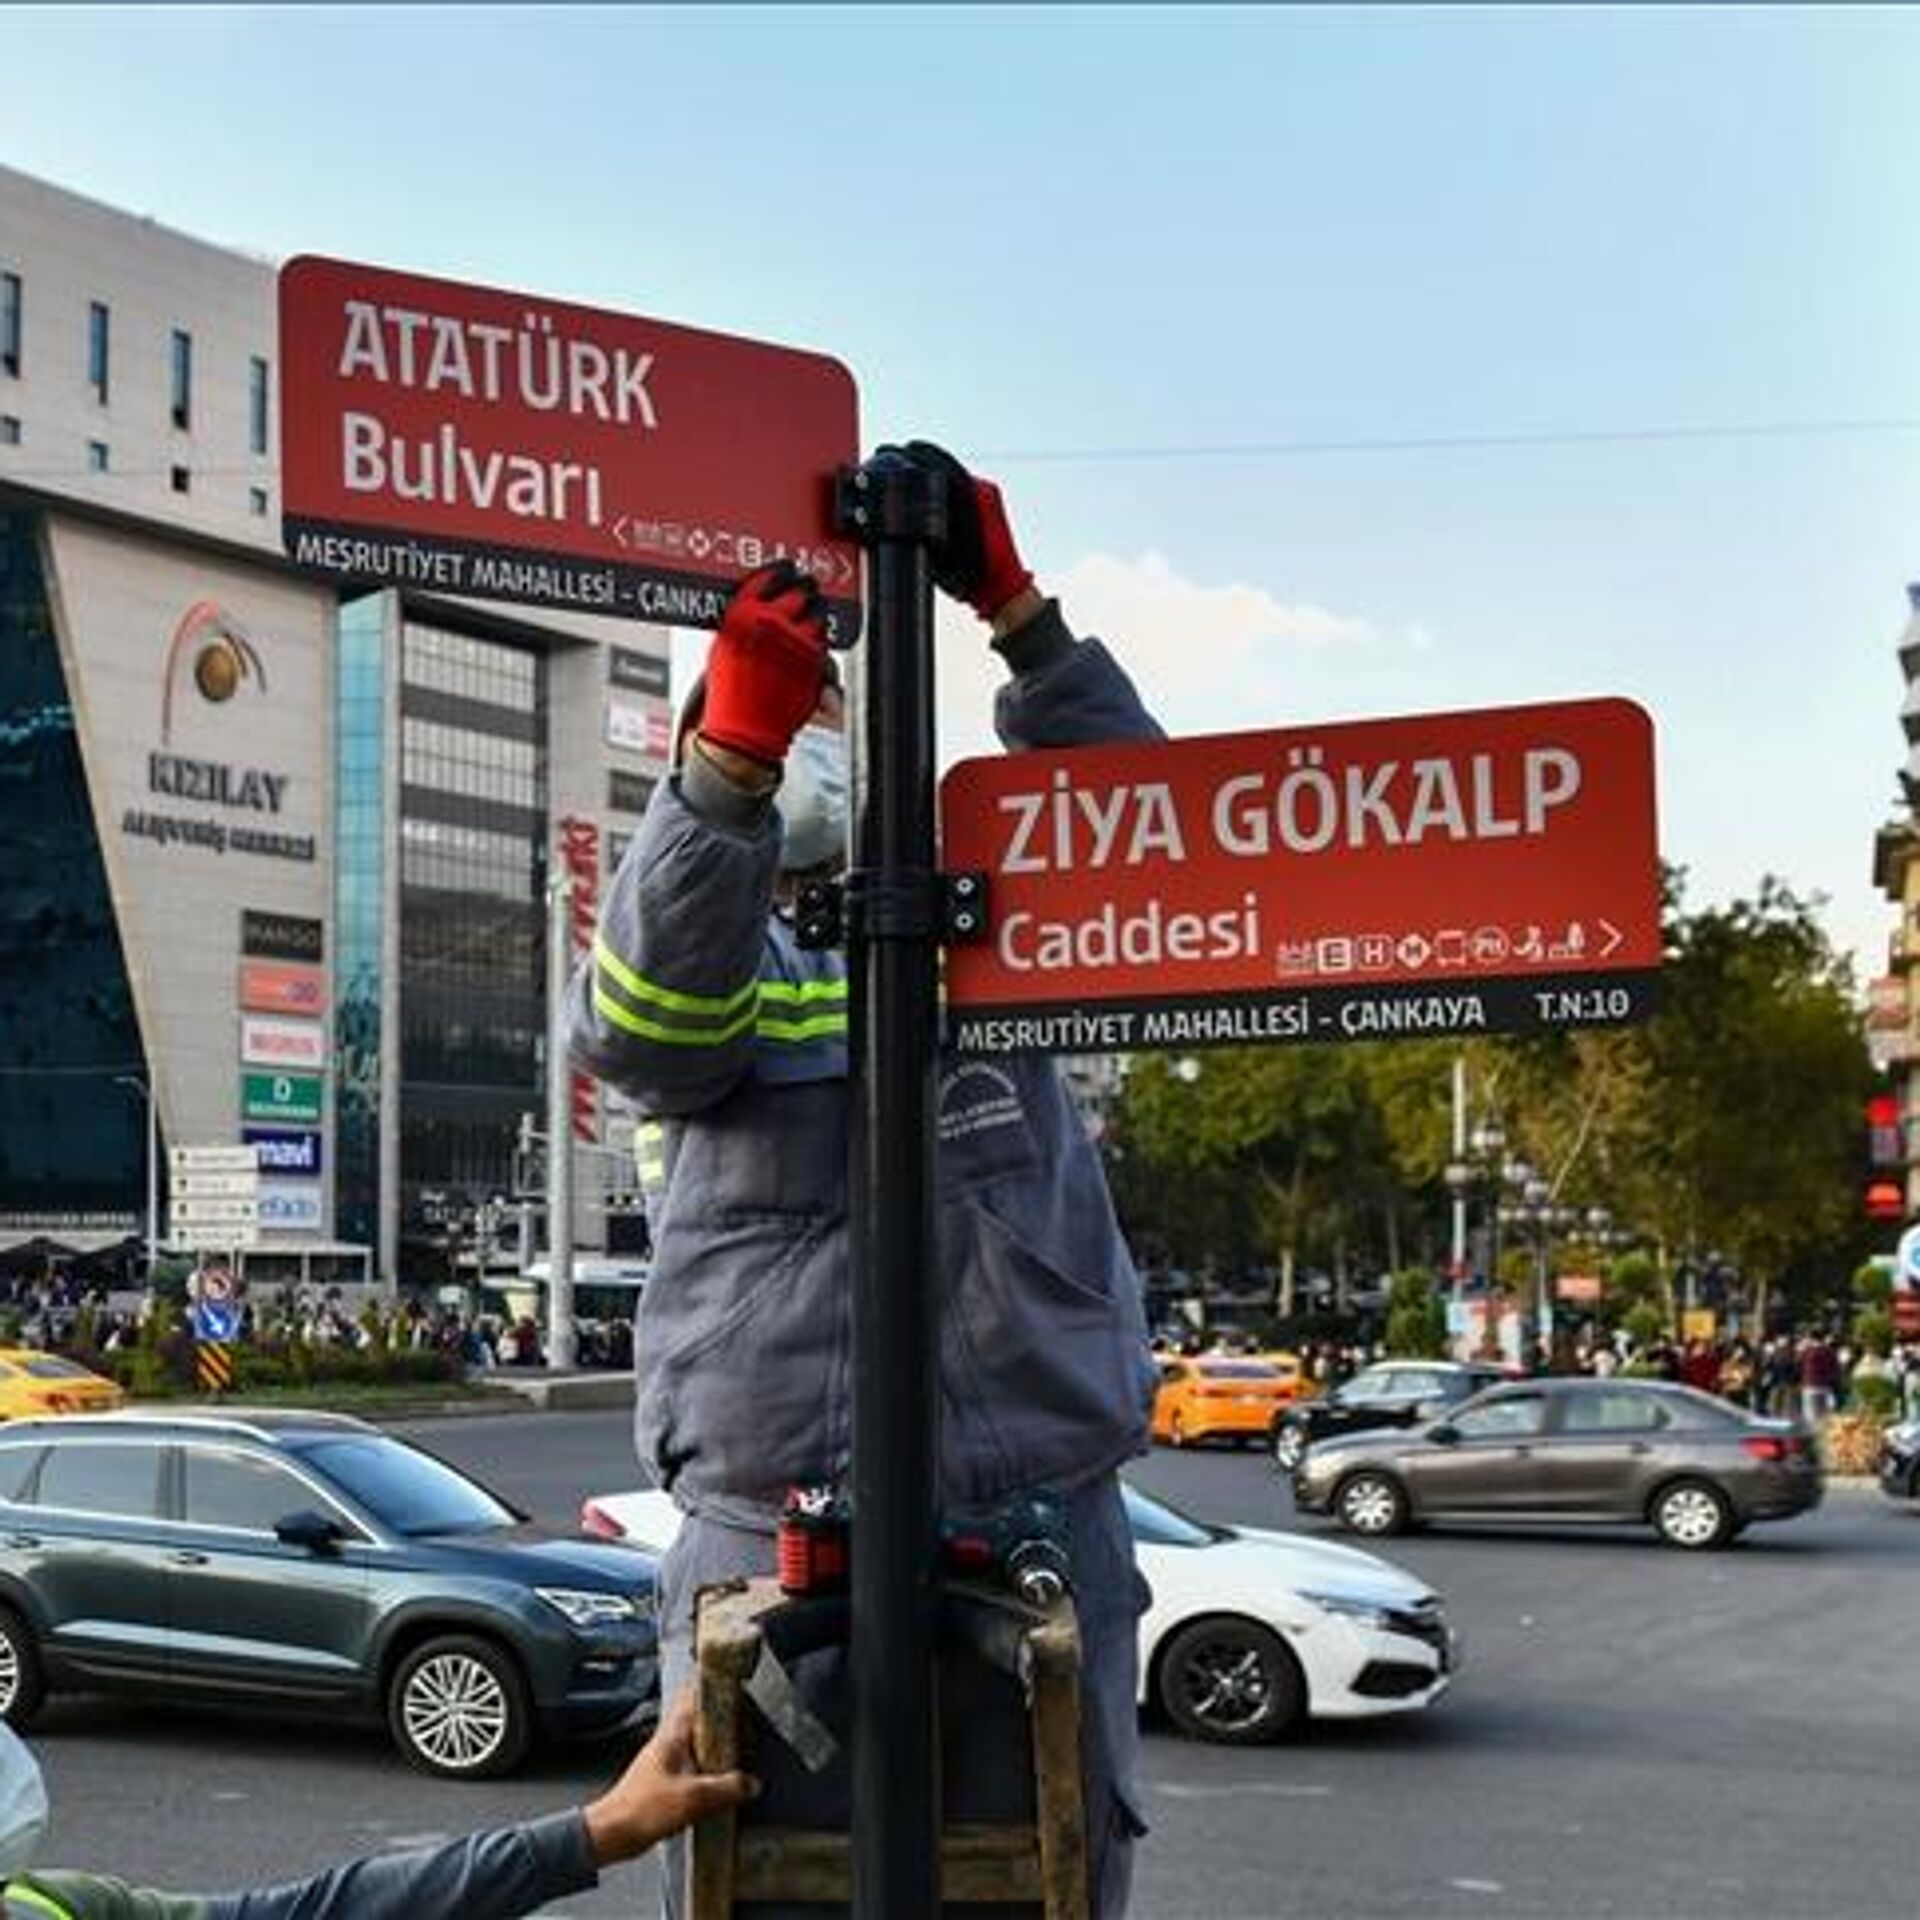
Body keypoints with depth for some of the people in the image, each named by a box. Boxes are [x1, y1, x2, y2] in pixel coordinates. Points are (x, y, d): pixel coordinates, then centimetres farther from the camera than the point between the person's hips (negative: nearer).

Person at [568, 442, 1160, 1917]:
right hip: (776, 1526, -2)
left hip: (1044, 1518, 3)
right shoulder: (703, 953, 8)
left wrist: (1013, 609, -2)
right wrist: (732, 750, -26)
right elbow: (641, 1021, -14)